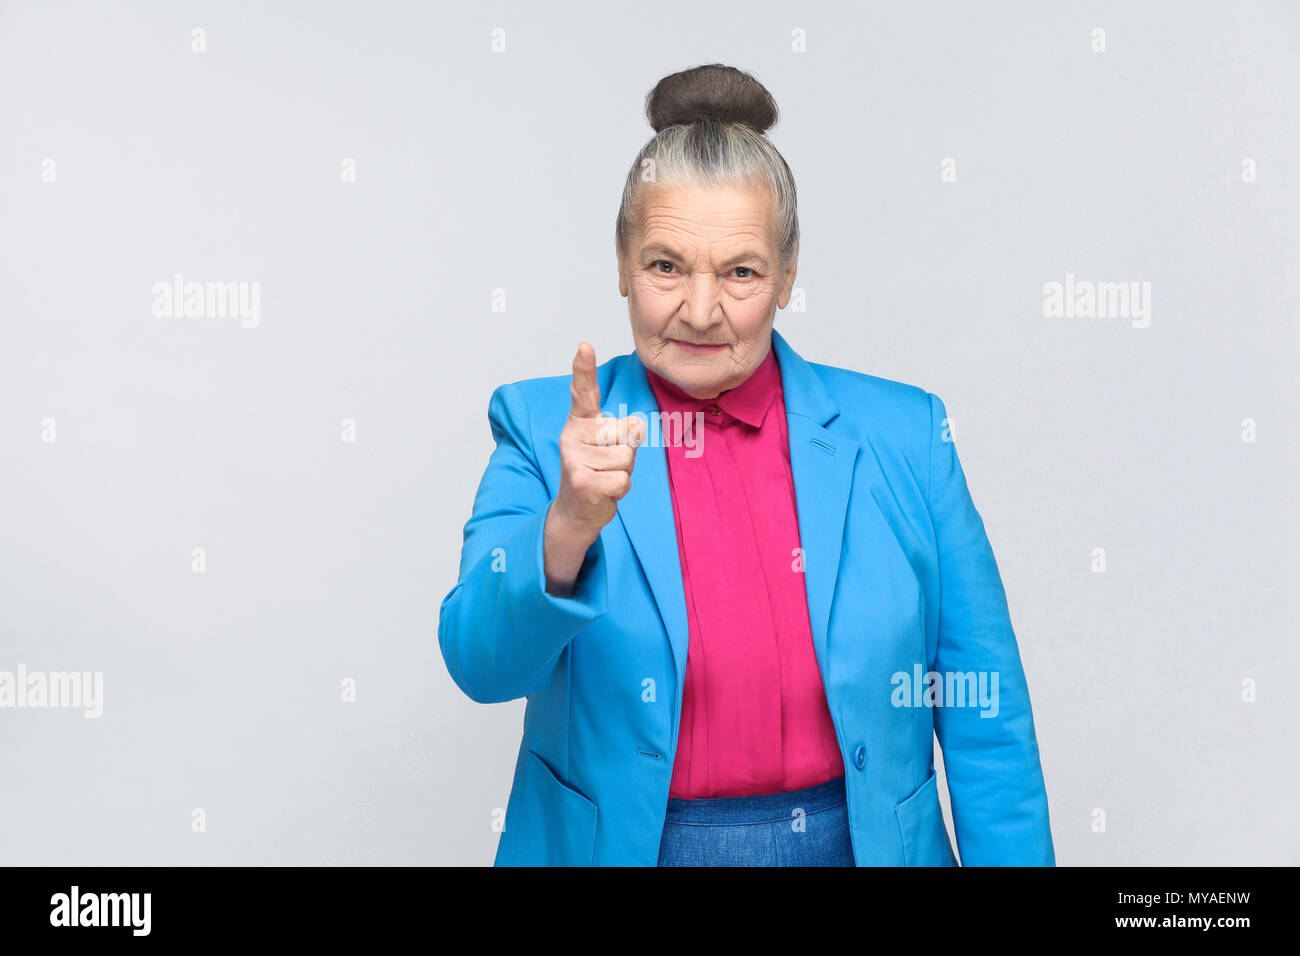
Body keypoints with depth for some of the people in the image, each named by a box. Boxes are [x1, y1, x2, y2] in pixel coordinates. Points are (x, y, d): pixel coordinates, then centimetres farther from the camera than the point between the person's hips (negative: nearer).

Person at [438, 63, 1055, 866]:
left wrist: (1012, 859, -6)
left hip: (862, 843, 1)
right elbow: (484, 663, -18)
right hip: (617, 847, -1)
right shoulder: (545, 432, -7)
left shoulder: (902, 434, -5)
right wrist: (568, 528, -34)